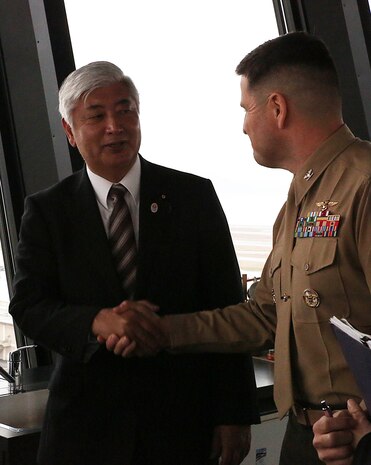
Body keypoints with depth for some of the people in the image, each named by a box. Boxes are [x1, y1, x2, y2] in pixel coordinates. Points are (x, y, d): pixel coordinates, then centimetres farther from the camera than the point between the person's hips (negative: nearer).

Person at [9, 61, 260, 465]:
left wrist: (234, 415, -6)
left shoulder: (194, 196, 1)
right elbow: (28, 306, -4)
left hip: (184, 420, 0)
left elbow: (226, 308, -1)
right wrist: (97, 322, -24)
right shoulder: (46, 210, 3)